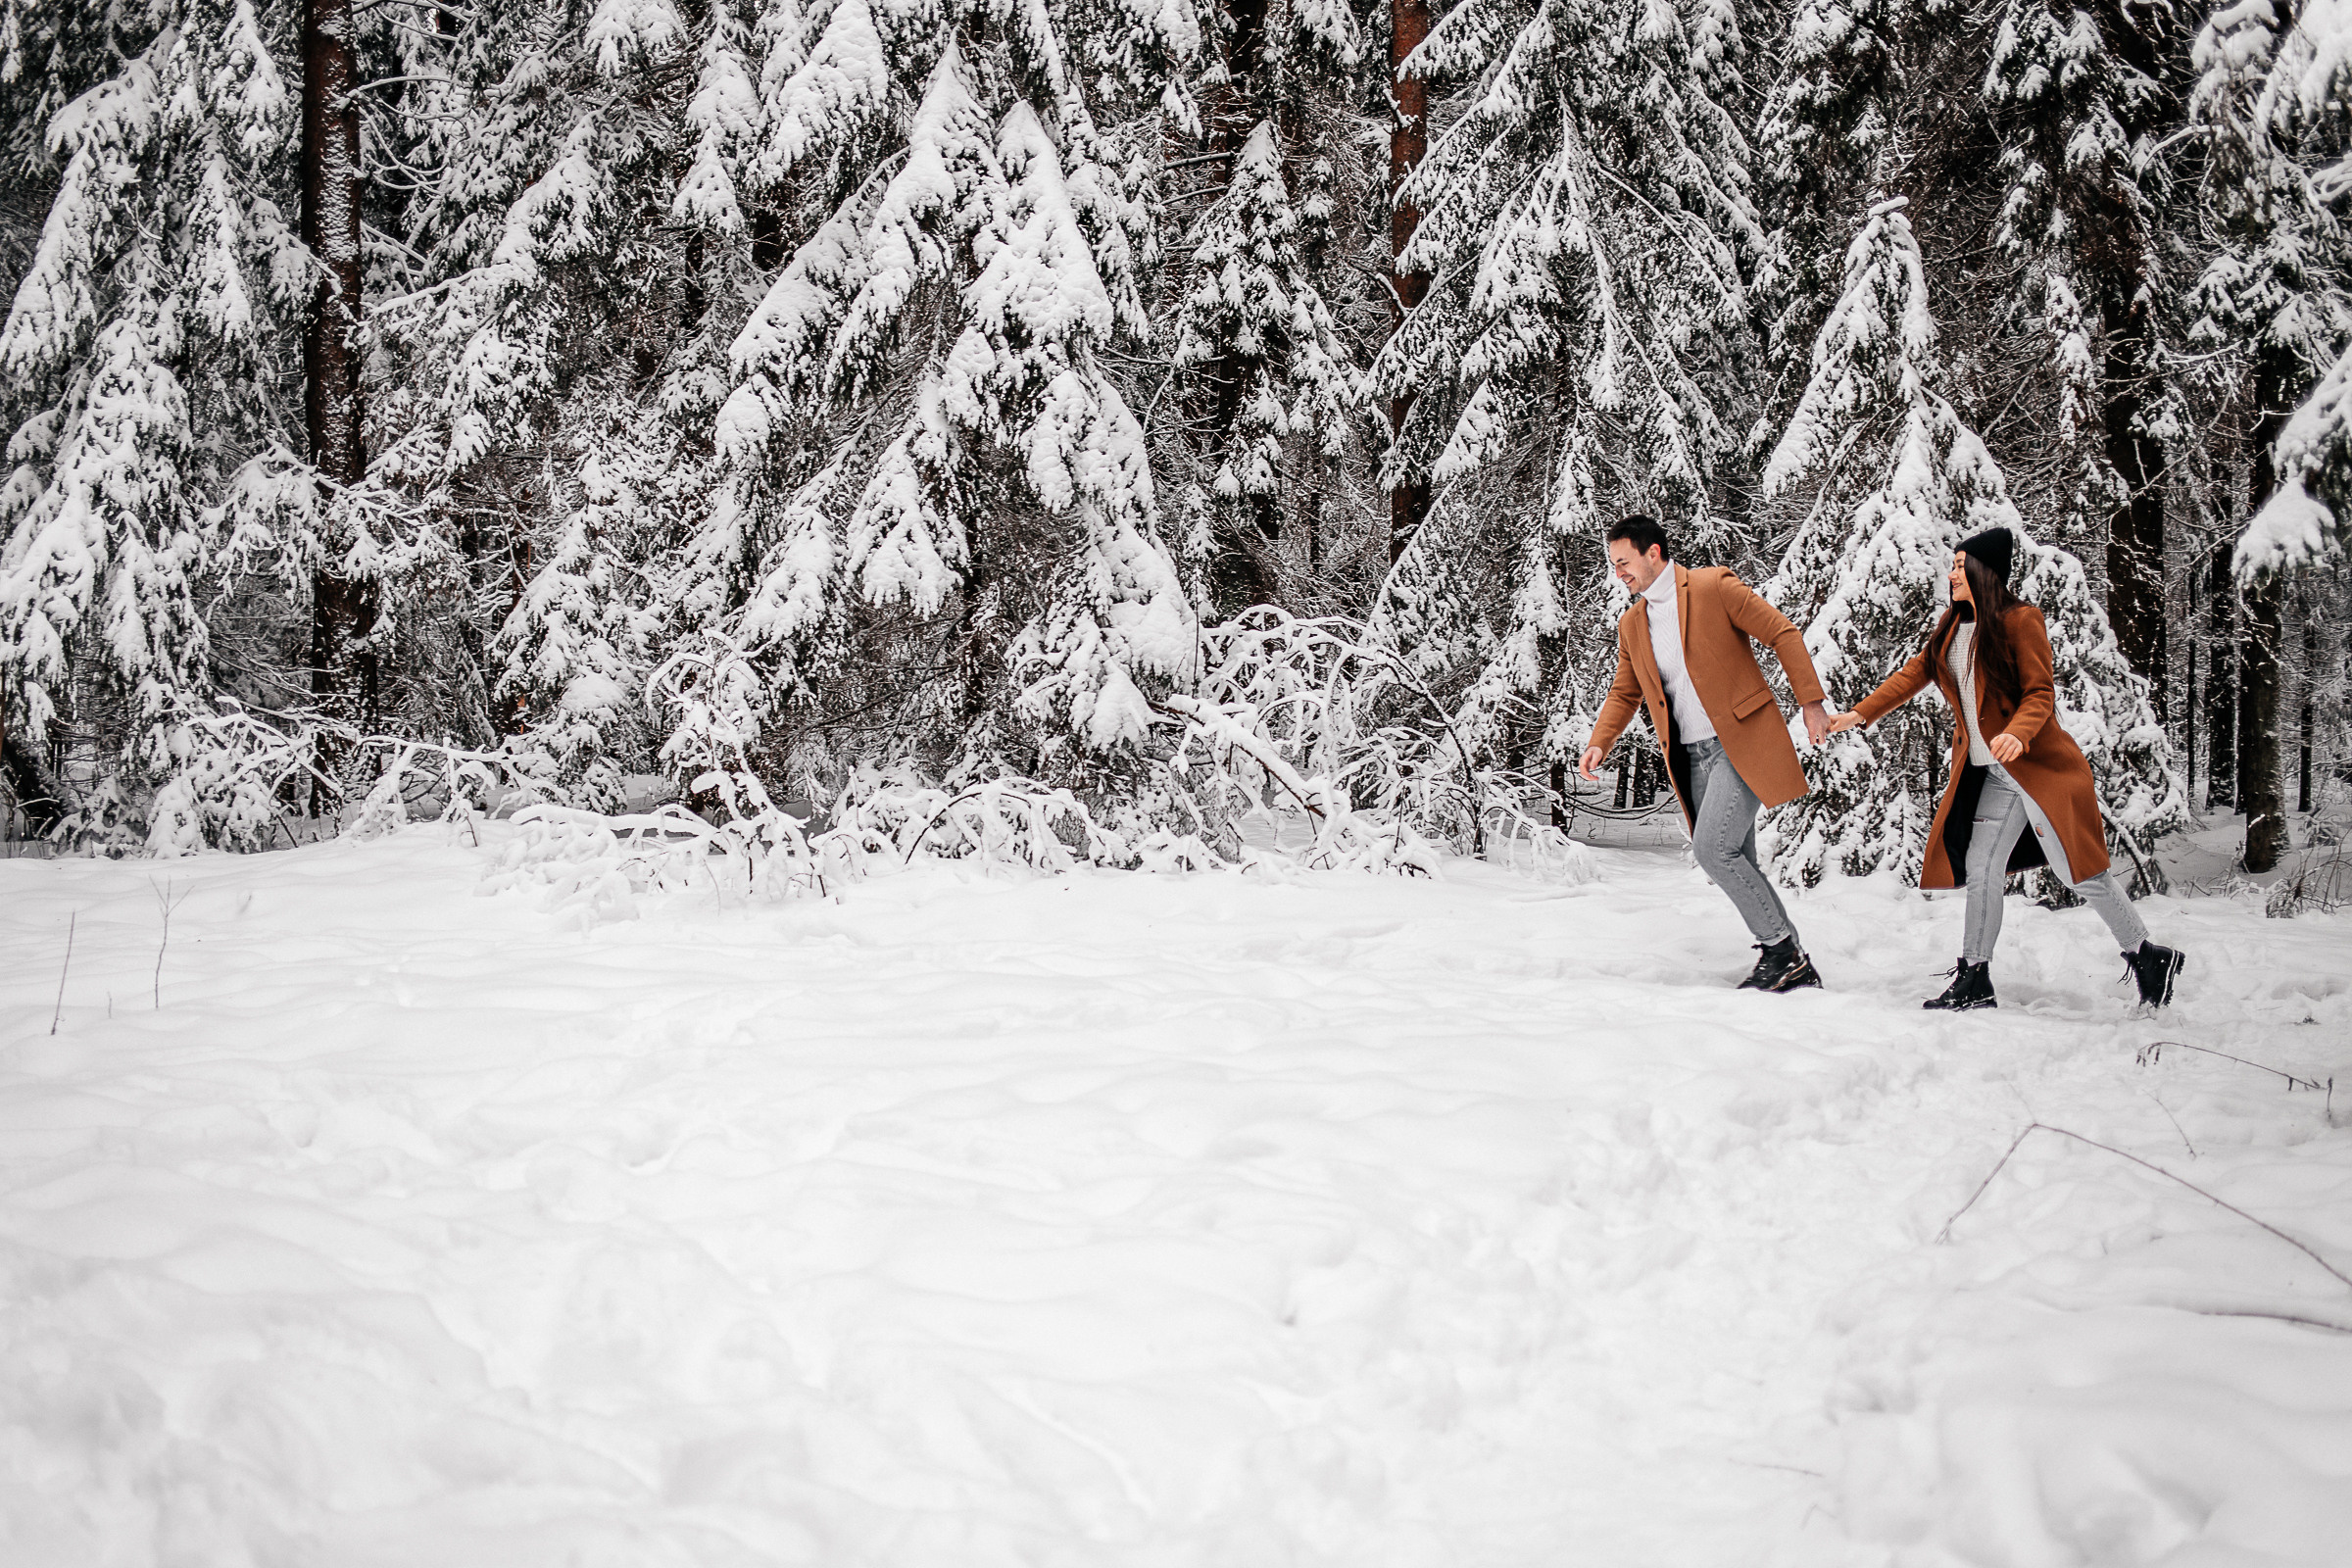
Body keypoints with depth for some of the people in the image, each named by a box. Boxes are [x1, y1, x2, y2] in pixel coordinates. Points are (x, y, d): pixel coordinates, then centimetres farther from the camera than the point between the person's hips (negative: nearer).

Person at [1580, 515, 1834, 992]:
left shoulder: (1713, 587, -6)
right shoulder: (1631, 624, 13)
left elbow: (1783, 633, -5)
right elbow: (1623, 693, 22)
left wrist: (1812, 702, -8)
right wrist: (1599, 744, 4)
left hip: (1741, 741, -7)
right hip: (1692, 756, 7)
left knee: (1712, 848, -18)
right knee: (1733, 862, 3)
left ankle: (1781, 949, -6)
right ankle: (1795, 967, 12)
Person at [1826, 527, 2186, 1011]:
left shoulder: (2020, 620, -10)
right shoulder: (1952, 626, 10)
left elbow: (2040, 694, -13)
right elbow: (1912, 675, 15)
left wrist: (2017, 734, -31)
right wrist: (1861, 714, 6)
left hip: (2039, 765, -7)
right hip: (1993, 773, 7)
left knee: (2079, 872, -6)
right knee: (1980, 870, 5)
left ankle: (2146, 958, 9)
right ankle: (1975, 981, 12)